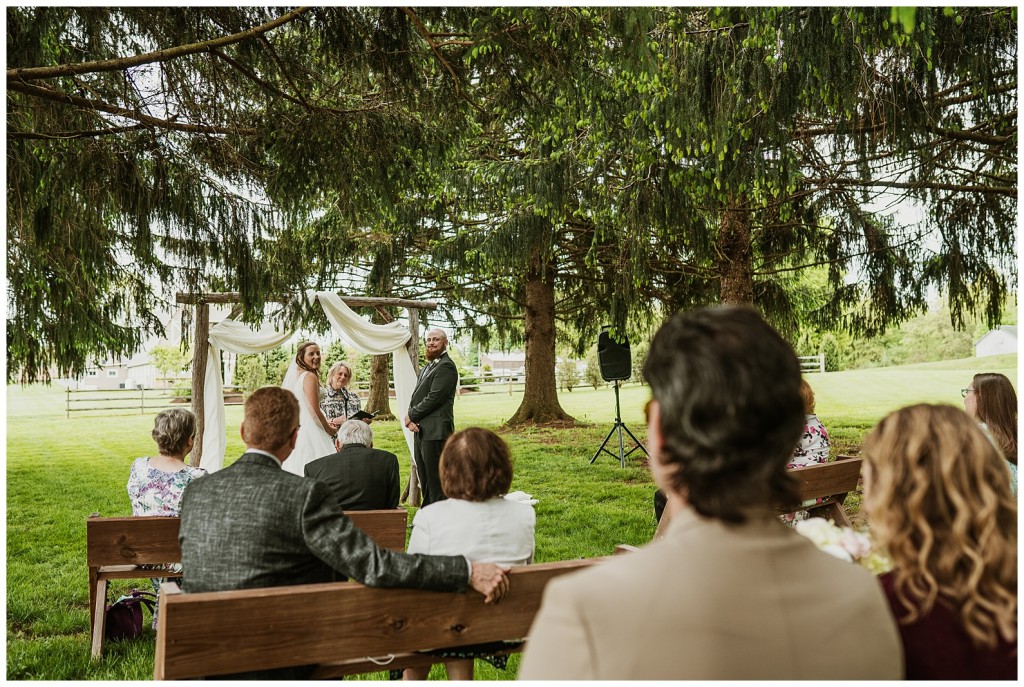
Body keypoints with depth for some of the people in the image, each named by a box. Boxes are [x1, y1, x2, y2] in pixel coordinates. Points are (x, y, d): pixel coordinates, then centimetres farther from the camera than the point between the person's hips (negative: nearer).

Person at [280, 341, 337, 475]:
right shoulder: (310, 376, -13)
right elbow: (315, 410, -15)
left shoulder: (294, 375, 14)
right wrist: (329, 429, 1)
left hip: (294, 428, 9)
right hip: (309, 430, -9)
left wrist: (324, 422, 22)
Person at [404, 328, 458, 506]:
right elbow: (416, 397, 16)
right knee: (424, 480, 15)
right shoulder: (428, 367, 21)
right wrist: (410, 419, -2)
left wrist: (411, 416, -8)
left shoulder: (446, 367, -11)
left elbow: (433, 398, -18)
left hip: (435, 431, -10)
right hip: (420, 431, 10)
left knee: (436, 481, -6)